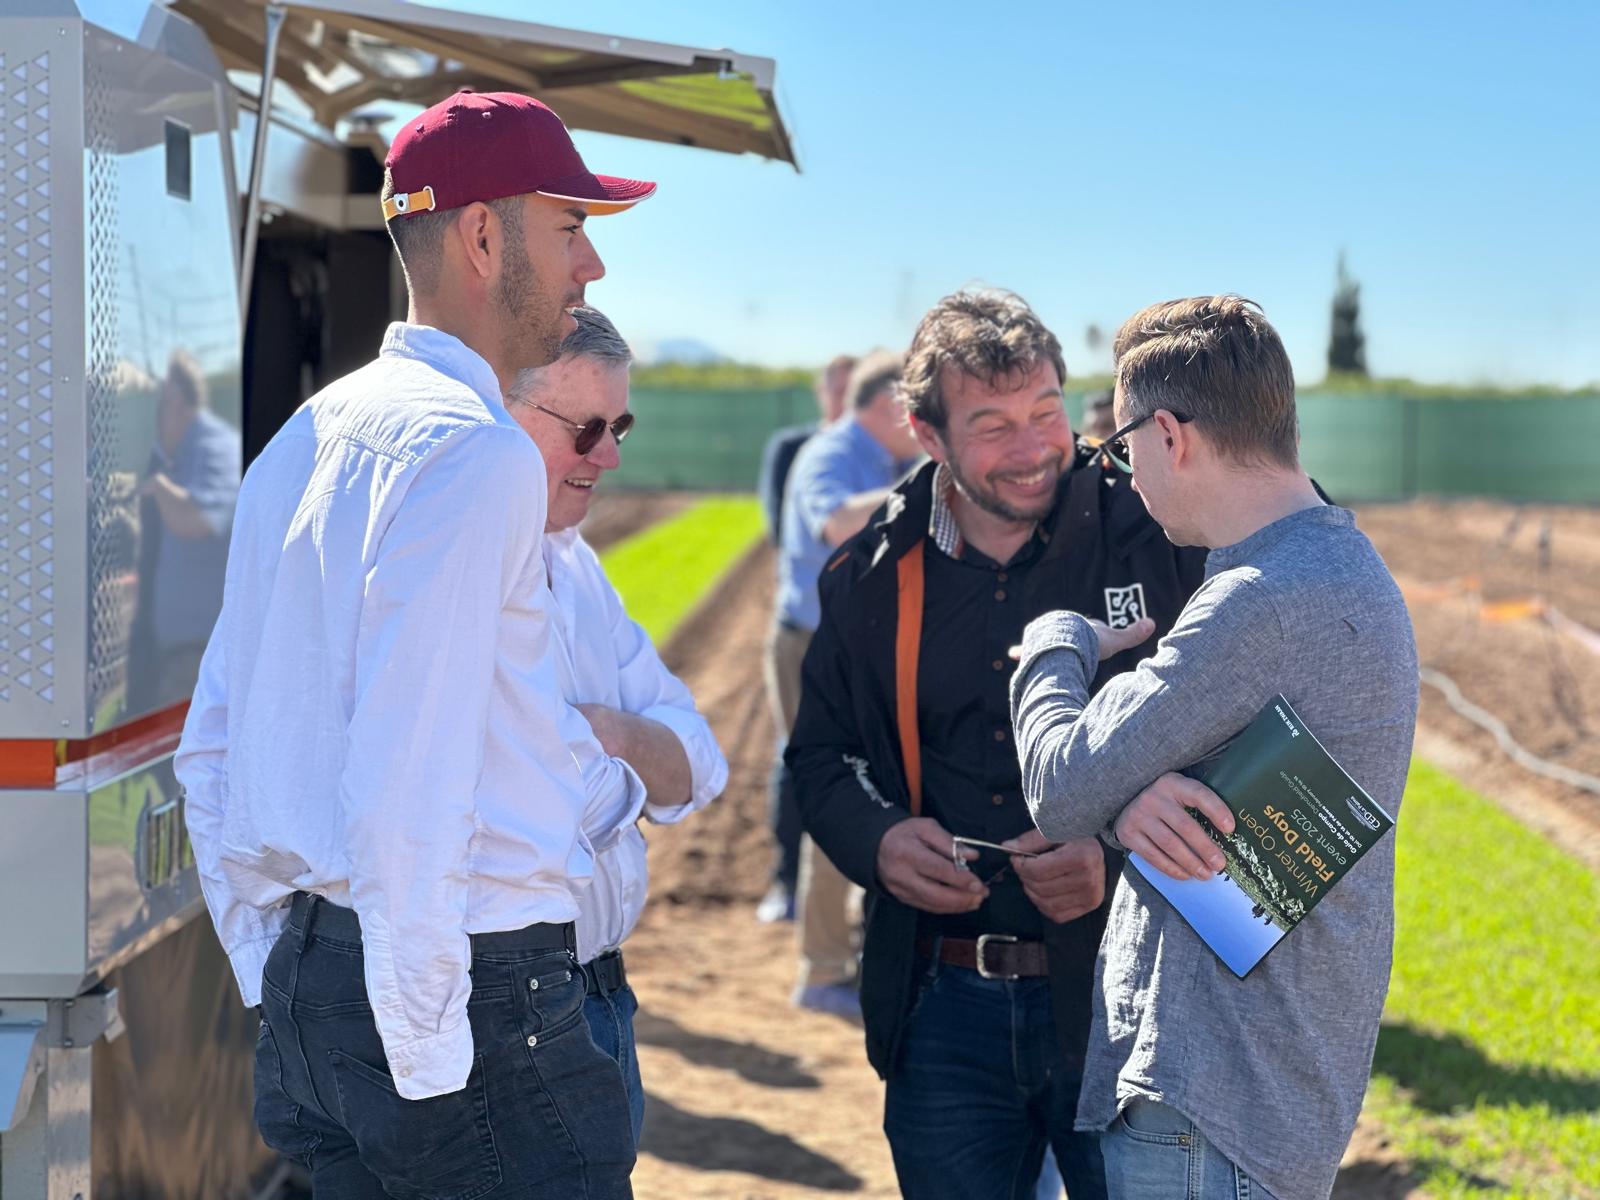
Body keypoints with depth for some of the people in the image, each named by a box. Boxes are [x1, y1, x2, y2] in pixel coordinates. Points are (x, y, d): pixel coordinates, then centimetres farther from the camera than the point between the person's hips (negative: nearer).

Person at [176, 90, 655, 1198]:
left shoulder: (304, 438, 15)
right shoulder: (476, 450, -13)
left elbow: (210, 750, 19)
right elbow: (408, 781, -21)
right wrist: (430, 1057, -17)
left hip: (307, 986, 9)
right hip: (480, 982, -9)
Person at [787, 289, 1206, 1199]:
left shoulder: (1158, 538, -7)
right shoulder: (876, 578, 5)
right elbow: (822, 753, 16)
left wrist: (1122, 854, -17)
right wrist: (877, 840, -5)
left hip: (1125, 995, -3)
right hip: (944, 1004, 3)